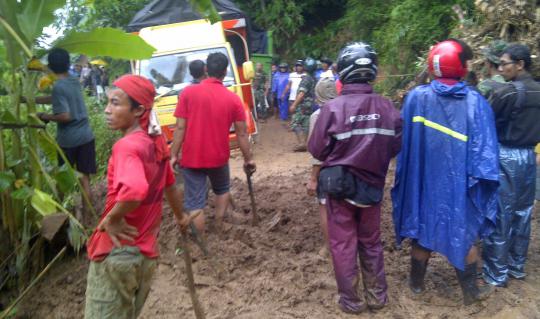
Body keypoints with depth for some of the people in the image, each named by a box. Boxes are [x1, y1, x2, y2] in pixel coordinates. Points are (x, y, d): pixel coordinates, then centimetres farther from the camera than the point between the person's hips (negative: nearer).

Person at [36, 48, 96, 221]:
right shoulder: (75, 81, 7)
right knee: (84, 177, 7)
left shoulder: (58, 86, -15)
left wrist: (45, 116, -5)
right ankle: (85, 213, 12)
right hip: (86, 135, 5)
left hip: (68, 139, -5)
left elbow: (65, 116, -20)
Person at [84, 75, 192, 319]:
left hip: (116, 254, -8)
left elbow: (134, 190, -40)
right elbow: (170, 184, 21)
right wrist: (180, 217, 36)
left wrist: (110, 219, -22)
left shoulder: (127, 146, -20)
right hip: (146, 252, 8)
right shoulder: (155, 143, 5)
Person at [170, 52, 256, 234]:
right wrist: (248, 159, 10)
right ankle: (219, 228, 35)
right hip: (219, 157, 2)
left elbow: (180, 128, -10)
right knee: (222, 190, 29)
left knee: (195, 202, 7)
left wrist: (174, 155, -2)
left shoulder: (188, 92, -8)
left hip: (191, 158, -2)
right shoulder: (233, 99, -4)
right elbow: (242, 134, -1)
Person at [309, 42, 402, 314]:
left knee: (344, 245, 13)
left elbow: (317, 150, -13)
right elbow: (396, 145, -1)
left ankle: (351, 300, 24)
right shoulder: (387, 107, -12)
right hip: (372, 185, 3)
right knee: (371, 243, 20)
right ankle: (377, 296, 32)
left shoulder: (333, 107, -20)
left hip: (340, 186, -3)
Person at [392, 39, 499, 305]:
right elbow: (483, 148, -10)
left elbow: (404, 141, -2)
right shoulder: (475, 102, -11)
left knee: (423, 228, 16)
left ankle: (417, 282, 32)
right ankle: (470, 290, 26)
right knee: (463, 233, 15)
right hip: (459, 182, -1)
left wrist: (405, 174, 8)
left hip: (423, 180, 1)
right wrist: (481, 181, -2)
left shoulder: (416, 97, -8)